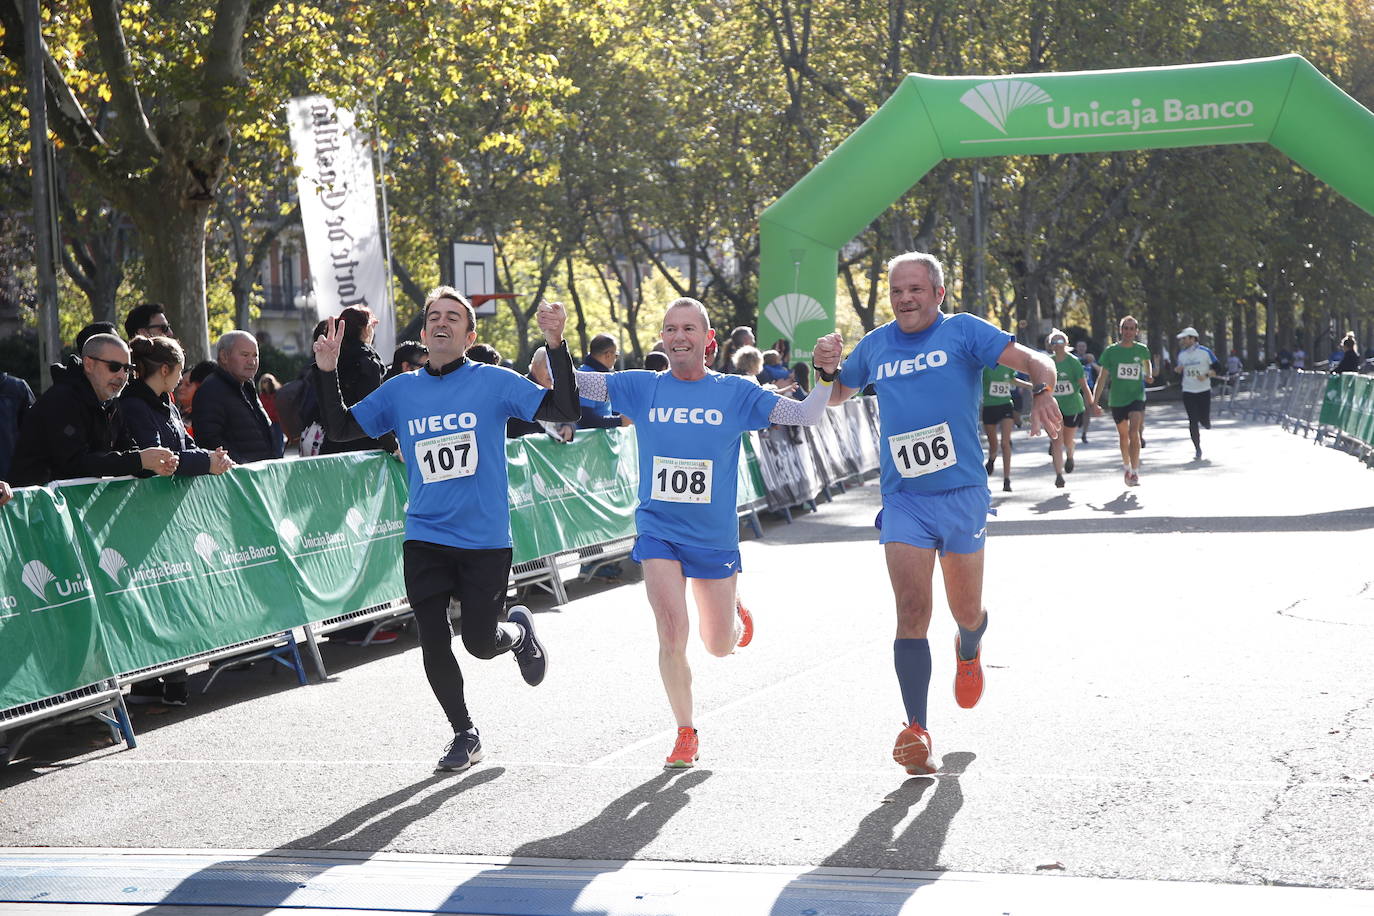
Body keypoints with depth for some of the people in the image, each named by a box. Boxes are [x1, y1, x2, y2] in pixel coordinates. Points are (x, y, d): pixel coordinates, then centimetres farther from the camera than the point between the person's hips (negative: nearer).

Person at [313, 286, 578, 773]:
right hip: (424, 539, 3)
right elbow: (342, 428, 11)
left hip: (485, 540, -3)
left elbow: (564, 411, -10)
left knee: (481, 642, -1)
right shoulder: (401, 390, 6)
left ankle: (519, 631, 36)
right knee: (433, 644, 1)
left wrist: (556, 346, -20)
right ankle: (464, 734, 21)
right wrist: (328, 372, -2)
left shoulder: (494, 382, -3)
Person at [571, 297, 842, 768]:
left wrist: (825, 375, -19)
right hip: (658, 530, 0)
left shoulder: (735, 392, -3)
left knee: (719, 645, 11)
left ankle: (737, 618, 49)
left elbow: (805, 416, -3)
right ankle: (686, 733, 6)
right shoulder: (642, 388, -2)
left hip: (715, 535, 1)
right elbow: (570, 384, -2)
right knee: (671, 634, -14)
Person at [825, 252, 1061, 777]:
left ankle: (969, 652, 48)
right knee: (912, 612, -13)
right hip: (903, 500, 1)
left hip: (962, 494, -1)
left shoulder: (962, 331, -1)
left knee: (967, 612, 10)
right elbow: (836, 395, 25)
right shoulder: (875, 346, 10)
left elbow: (1034, 361, -10)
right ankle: (916, 731, -13)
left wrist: (1042, 391, -33)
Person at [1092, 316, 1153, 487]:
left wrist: (1149, 375, 8)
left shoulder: (1141, 349, 1)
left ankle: (1135, 472, -20)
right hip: (1117, 399, 1)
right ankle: (1126, 465, 38)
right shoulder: (1111, 351, -3)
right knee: (1123, 435, 14)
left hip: (1137, 397, -1)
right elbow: (1103, 376, -1)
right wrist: (1095, 399, -7)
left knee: (1134, 432, -19)